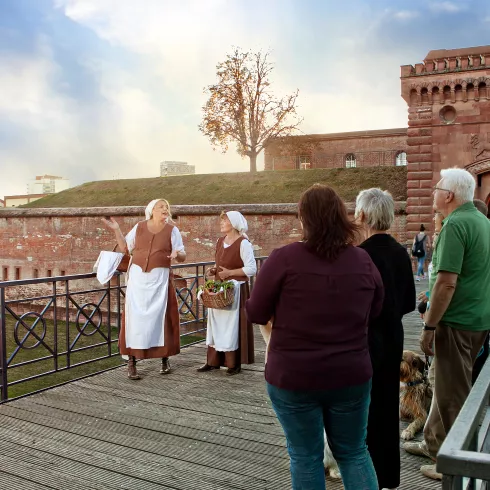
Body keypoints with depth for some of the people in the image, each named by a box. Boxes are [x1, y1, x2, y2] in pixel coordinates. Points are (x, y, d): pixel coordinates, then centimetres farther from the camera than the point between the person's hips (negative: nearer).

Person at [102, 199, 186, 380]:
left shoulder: (172, 230, 2)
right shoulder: (139, 227, 6)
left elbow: (182, 257, -1)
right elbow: (125, 248, 11)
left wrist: (177, 253, -23)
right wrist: (116, 230, 3)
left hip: (160, 279, -1)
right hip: (138, 277, 1)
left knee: (161, 317, 2)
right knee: (135, 317, -1)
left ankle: (165, 359, 18)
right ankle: (131, 362, 4)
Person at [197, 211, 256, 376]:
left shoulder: (243, 243, -12)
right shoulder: (220, 242, 11)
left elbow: (252, 269, -16)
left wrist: (229, 273, -19)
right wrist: (213, 270, 2)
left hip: (235, 290, -7)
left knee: (232, 325, -1)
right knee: (216, 324, 10)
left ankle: (234, 363, 10)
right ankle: (213, 361, 19)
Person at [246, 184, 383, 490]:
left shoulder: (284, 259, -15)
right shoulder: (364, 261, -4)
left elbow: (256, 314, -8)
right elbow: (375, 311, 10)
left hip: (294, 377, -3)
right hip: (351, 376, 3)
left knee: (305, 457, 14)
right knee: (354, 453, 20)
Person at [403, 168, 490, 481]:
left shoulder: (456, 224, -18)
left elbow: (447, 281, -23)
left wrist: (429, 327, -17)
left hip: (457, 321, -9)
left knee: (453, 392, 3)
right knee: (448, 384, 20)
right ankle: (435, 443, 34)